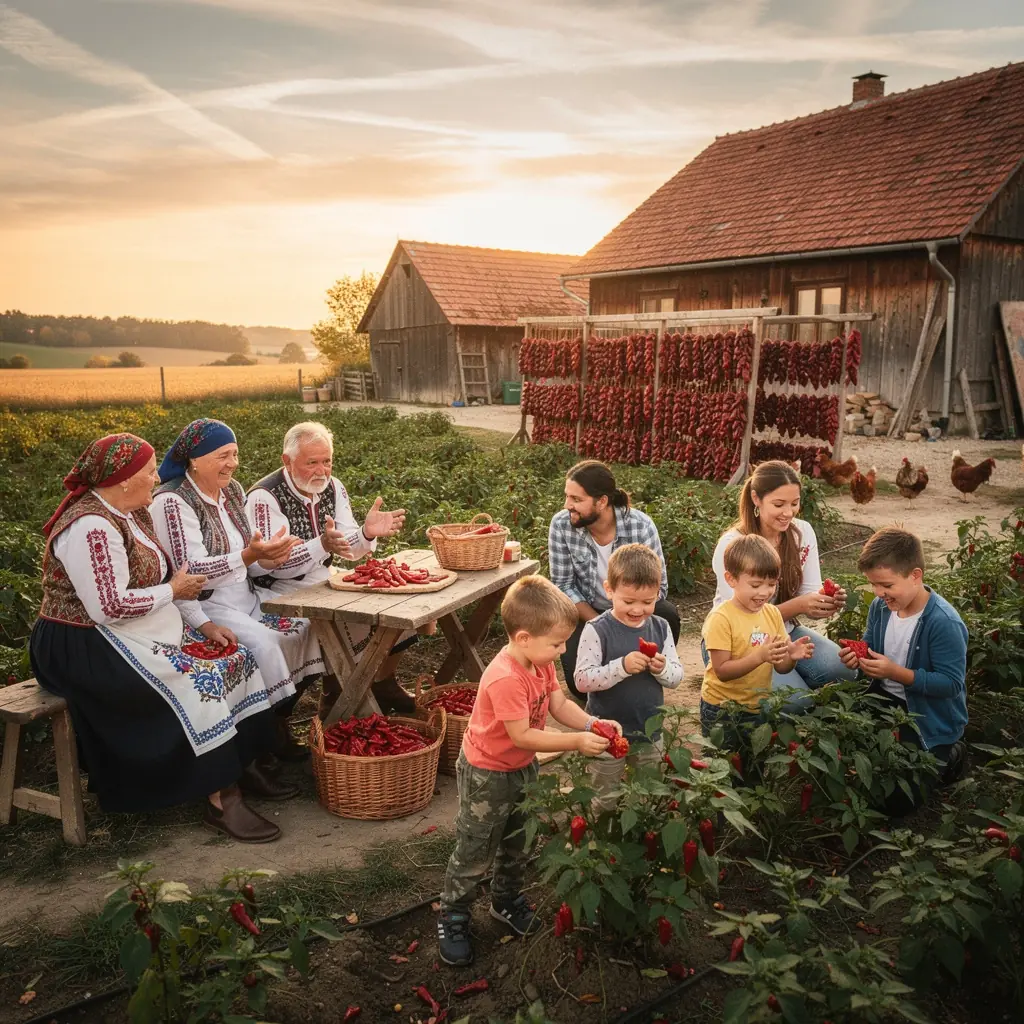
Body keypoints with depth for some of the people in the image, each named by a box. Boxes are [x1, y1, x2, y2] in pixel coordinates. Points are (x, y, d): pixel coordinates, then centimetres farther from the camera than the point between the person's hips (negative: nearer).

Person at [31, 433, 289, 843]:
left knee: (234, 656, 1)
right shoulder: (91, 527, -22)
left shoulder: (131, 513, 9)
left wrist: (202, 621, 0)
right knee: (198, 682, -25)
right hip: (89, 648, -10)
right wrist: (173, 591, -14)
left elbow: (156, 583, 12)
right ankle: (220, 800, -16)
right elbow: (110, 607, -28)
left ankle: (242, 763, 7)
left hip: (140, 634, 10)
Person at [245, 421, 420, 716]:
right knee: (354, 624, -27)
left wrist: (367, 533, -21)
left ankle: (383, 685, 15)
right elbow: (275, 564, -24)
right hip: (282, 596, -7)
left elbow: (349, 549, 2)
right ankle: (334, 701, -4)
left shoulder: (332, 487, 3)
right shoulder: (264, 498, -18)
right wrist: (322, 545, -39)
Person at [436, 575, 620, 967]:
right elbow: (522, 736, -33)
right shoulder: (505, 679, -37)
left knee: (517, 845, 24)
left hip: (523, 768, 9)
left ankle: (507, 901, 47)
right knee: (475, 853, 8)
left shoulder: (542, 663, -8)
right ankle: (452, 919, 27)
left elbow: (560, 705, -3)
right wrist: (577, 741, -32)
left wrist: (592, 724, -20)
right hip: (487, 775, -8)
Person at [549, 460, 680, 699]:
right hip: (586, 612, 0)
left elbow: (658, 585, -14)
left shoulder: (641, 527, -23)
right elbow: (562, 586, -12)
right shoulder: (561, 525, -20)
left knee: (667, 616, -31)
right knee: (580, 684, -19)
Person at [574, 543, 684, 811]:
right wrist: (622, 666, -33)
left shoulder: (660, 627, -3)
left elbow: (677, 676, 1)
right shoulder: (597, 630, -17)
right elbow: (582, 680, -22)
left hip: (650, 731, 4)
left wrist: (662, 669, -21)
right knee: (606, 802, 15)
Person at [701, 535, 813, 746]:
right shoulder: (721, 618, -18)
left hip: (757, 706, 5)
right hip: (722, 708, -5)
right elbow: (722, 671, -22)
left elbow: (780, 667, 3)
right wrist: (759, 656, -32)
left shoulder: (772, 613, 0)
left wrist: (792, 656, -18)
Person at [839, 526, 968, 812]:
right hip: (887, 698, 6)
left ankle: (946, 756, 18)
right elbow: (871, 648, 9)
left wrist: (897, 673, -32)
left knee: (897, 801, -7)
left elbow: (951, 683, -26)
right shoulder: (880, 606, -7)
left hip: (930, 721, -6)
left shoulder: (944, 623, -28)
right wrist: (858, 659, -15)